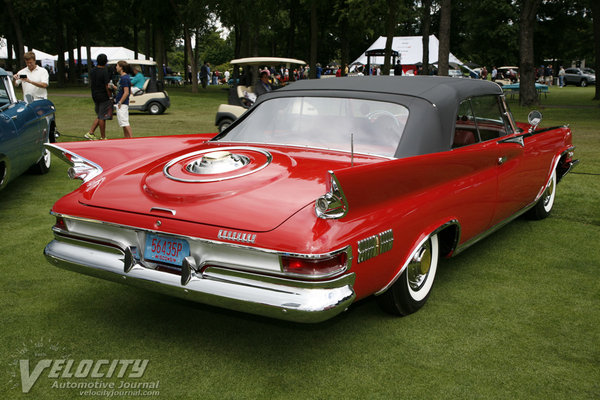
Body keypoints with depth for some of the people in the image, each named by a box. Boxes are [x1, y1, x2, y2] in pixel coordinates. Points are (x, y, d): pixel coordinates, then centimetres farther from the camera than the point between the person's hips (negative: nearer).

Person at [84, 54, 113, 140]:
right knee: (102, 117, 0)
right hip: (104, 97, -7)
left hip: (95, 96, 7)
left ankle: (90, 133, 12)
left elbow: (90, 84, 15)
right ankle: (103, 137, 7)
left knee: (99, 116, 18)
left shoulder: (92, 70, 7)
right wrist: (110, 97, -12)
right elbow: (107, 86, -19)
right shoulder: (105, 71, -16)